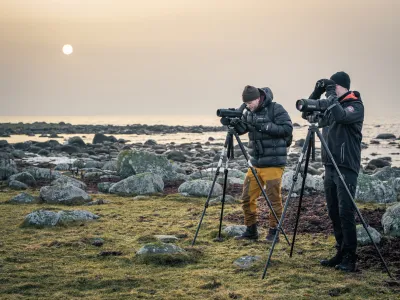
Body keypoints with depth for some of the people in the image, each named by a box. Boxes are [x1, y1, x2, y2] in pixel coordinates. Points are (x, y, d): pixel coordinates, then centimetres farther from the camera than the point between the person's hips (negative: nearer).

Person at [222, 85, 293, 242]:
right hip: (255, 163, 7)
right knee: (247, 198, 8)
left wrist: (265, 126, -23)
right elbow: (240, 128, 6)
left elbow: (287, 128, -16)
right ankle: (251, 230, 20)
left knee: (274, 198, -2)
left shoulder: (276, 109, -10)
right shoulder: (249, 112, 10)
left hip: (273, 163, -7)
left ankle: (274, 231, 10)